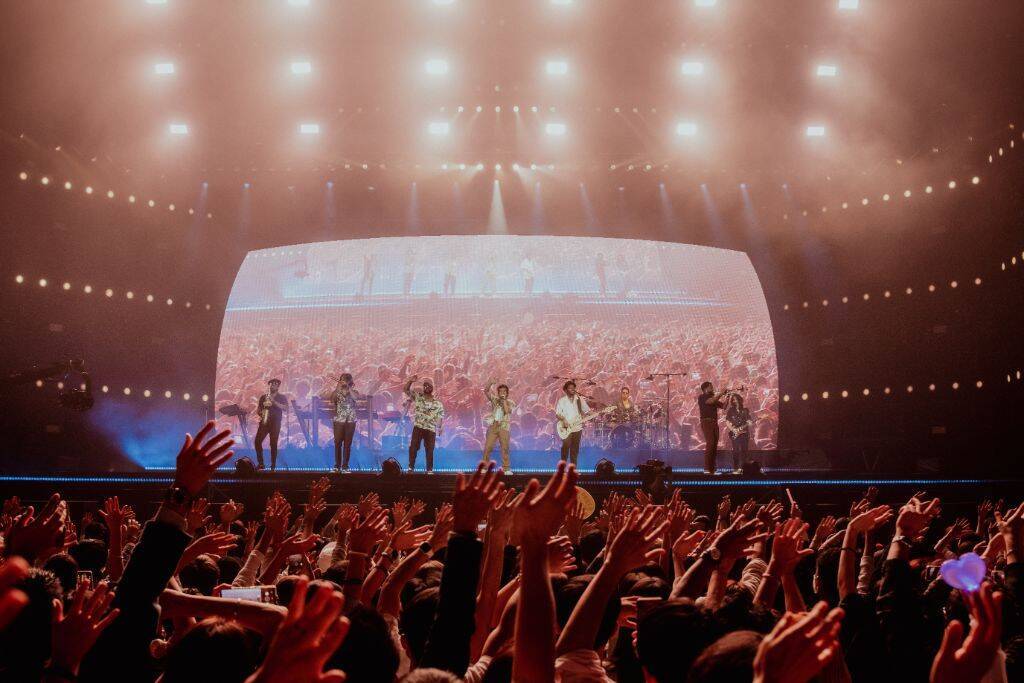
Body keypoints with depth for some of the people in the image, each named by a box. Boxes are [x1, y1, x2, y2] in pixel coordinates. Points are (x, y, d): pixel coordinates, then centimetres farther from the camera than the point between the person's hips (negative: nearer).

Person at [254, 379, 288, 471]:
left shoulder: (281, 397, 7)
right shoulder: (263, 397, 17)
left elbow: (285, 408, -9)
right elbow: (258, 409, 19)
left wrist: (274, 402, -16)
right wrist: (260, 414, -4)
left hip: (275, 422, -3)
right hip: (264, 422, 3)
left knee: (273, 444, -7)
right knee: (257, 441, -8)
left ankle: (273, 466, -1)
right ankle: (260, 463, 3)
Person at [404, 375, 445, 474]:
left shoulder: (438, 404, 4)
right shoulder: (417, 397, 5)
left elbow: (440, 418, 5)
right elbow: (406, 390, -3)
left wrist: (440, 429, -6)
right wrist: (410, 381, -21)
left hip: (431, 430, 0)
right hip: (418, 427, 0)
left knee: (429, 450, 2)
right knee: (413, 448, -3)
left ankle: (430, 470, 10)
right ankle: (411, 467, 6)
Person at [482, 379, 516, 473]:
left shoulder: (510, 403, 4)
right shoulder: (494, 399, 10)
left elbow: (507, 411, -14)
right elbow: (486, 391, 1)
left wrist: (504, 400, -10)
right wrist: (489, 384, -16)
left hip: (504, 427, -2)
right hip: (493, 426, 2)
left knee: (505, 447, -5)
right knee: (487, 447, -2)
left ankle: (506, 468, 1)